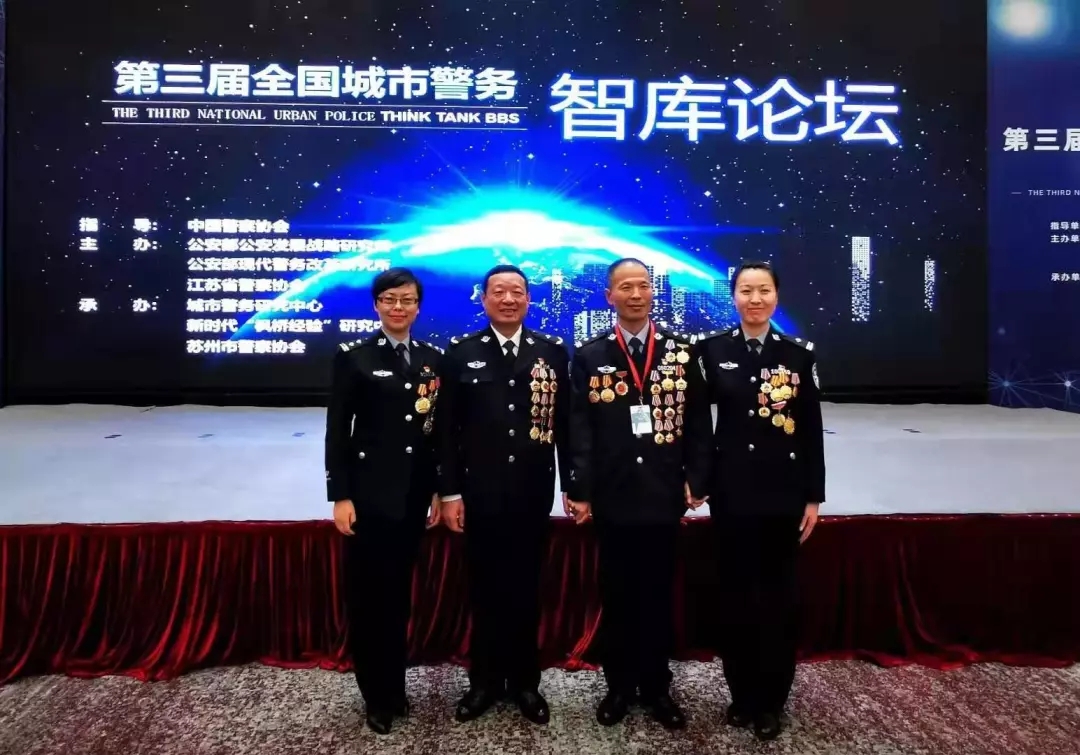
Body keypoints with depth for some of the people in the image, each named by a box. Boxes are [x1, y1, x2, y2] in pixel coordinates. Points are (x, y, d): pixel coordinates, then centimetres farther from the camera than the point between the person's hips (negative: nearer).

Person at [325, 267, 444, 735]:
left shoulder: (432, 358, 7)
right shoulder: (353, 357, -4)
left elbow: (439, 429, 8)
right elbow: (337, 432, -6)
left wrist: (440, 489, 7)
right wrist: (340, 496, -10)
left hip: (414, 494, 4)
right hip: (370, 493, -3)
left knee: (399, 593, 15)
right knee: (368, 595, 6)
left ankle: (395, 688, 31)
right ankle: (378, 697, 23)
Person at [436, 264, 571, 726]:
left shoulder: (553, 352, 2)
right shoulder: (460, 353, 1)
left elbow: (566, 424, 3)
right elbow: (447, 429, 0)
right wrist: (449, 491, -4)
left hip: (533, 493, 1)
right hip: (480, 493, 0)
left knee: (526, 590, 12)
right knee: (485, 590, 11)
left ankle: (525, 681, 29)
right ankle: (485, 681, 28)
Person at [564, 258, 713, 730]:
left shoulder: (681, 351, 3)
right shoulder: (589, 356, 1)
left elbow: (698, 423, 3)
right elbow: (578, 430, -3)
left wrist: (696, 480, -3)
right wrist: (579, 489, -8)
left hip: (664, 495, 1)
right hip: (612, 497, 0)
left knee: (659, 594, 12)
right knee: (617, 595, 11)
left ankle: (656, 686, 28)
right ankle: (619, 685, 27)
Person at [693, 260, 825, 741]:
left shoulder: (799, 353, 1)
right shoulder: (712, 349, 0)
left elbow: (812, 431, 1)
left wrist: (814, 497, -1)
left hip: (783, 492, 0)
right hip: (731, 491, 0)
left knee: (779, 596, 8)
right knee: (736, 595, 9)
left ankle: (772, 701, 25)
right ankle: (742, 694, 26)